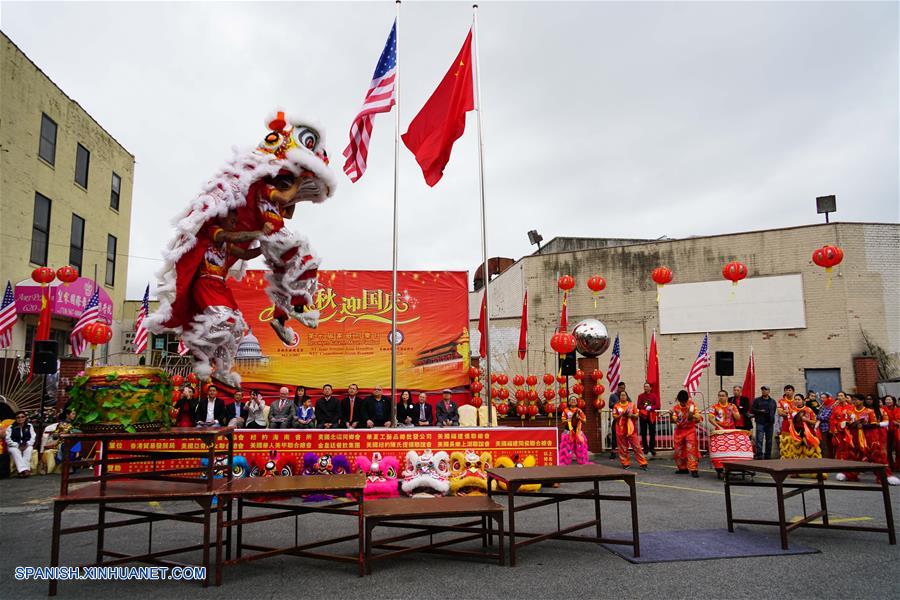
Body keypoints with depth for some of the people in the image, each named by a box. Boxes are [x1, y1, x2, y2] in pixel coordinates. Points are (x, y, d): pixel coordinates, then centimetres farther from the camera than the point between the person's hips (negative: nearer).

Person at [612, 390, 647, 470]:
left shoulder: (632, 404, 7)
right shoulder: (616, 406, 5)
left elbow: (637, 415, 7)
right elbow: (614, 416, 1)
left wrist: (631, 415, -12)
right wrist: (621, 415, -15)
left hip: (631, 429, 0)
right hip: (621, 429, 0)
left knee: (636, 446, -3)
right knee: (623, 448, 3)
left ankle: (643, 463, 1)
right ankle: (625, 464, 13)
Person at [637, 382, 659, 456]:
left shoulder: (654, 396, 3)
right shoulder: (641, 396, 5)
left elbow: (658, 406, -4)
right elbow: (638, 406, -1)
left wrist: (651, 407, -18)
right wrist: (645, 408, -16)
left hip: (652, 416, -1)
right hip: (643, 416, 1)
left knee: (652, 433, 2)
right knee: (643, 433, 2)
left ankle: (652, 448, 11)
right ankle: (645, 447, 11)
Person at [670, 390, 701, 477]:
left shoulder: (692, 406, -8)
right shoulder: (676, 407, -4)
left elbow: (699, 419, -12)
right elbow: (674, 420, -10)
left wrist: (692, 416, -32)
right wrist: (671, 415, -31)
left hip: (690, 430, -3)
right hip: (679, 431, 3)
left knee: (691, 449, -12)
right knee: (679, 450, 9)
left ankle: (693, 469, -11)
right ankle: (682, 468, 23)